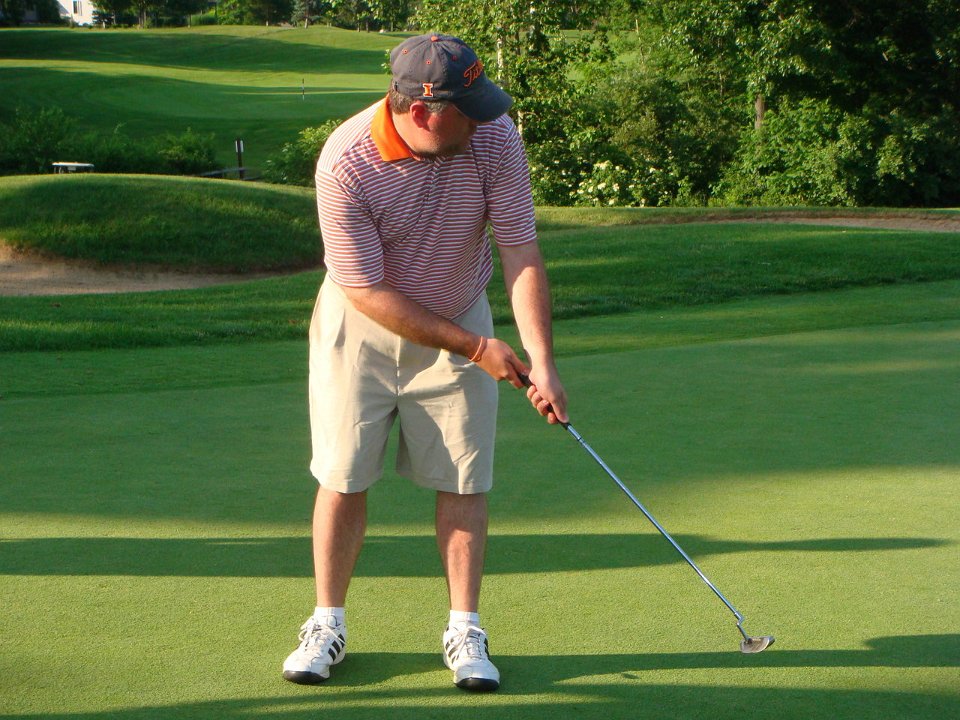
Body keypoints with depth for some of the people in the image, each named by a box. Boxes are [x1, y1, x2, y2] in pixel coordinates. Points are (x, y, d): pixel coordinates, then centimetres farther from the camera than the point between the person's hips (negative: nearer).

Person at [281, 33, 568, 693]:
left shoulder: (495, 138, -20)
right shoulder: (346, 164, -28)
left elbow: (521, 252, -18)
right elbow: (368, 292, -22)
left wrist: (541, 362, -26)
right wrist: (474, 347, -18)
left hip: (460, 321, 2)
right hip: (361, 324, -2)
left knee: (464, 479, 0)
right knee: (343, 477, 1)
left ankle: (465, 631, 11)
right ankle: (328, 625, 16)